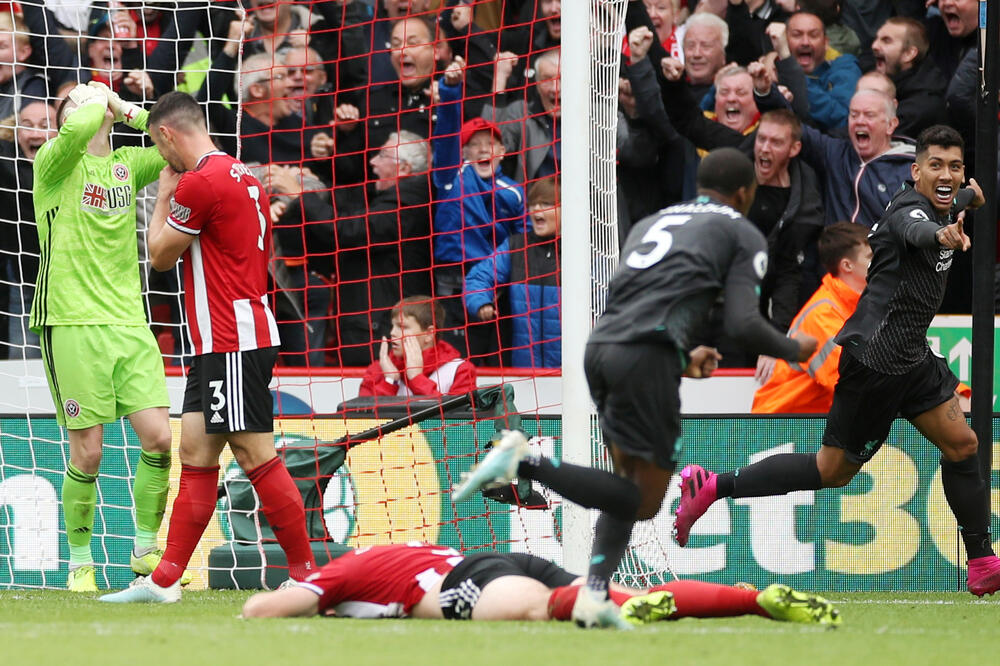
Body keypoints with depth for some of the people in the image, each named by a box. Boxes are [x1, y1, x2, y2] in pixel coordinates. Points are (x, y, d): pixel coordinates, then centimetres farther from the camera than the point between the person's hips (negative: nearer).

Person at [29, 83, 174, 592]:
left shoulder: (127, 165, 15)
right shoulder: (55, 164, -1)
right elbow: (76, 133, -23)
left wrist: (126, 110, 5)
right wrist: (97, 102, -3)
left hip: (128, 321, 5)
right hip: (71, 322, -5)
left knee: (159, 438, -4)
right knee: (87, 454, -3)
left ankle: (146, 550, 13)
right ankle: (79, 562, 12)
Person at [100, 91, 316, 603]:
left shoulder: (200, 183, -15)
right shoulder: (240, 174, 16)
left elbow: (160, 255, -3)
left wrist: (163, 198, 9)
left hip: (233, 343, -10)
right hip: (221, 344, 10)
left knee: (256, 457, -9)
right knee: (195, 455, 9)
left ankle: (306, 573, -6)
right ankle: (164, 580, 10)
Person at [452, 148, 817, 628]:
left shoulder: (651, 223, 30)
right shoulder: (744, 235, 12)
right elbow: (743, 323, 1)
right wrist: (794, 351, 19)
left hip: (600, 347, 7)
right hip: (647, 355, -7)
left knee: (632, 481, 20)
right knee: (643, 501, 0)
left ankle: (594, 595, 5)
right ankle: (524, 463, -16)